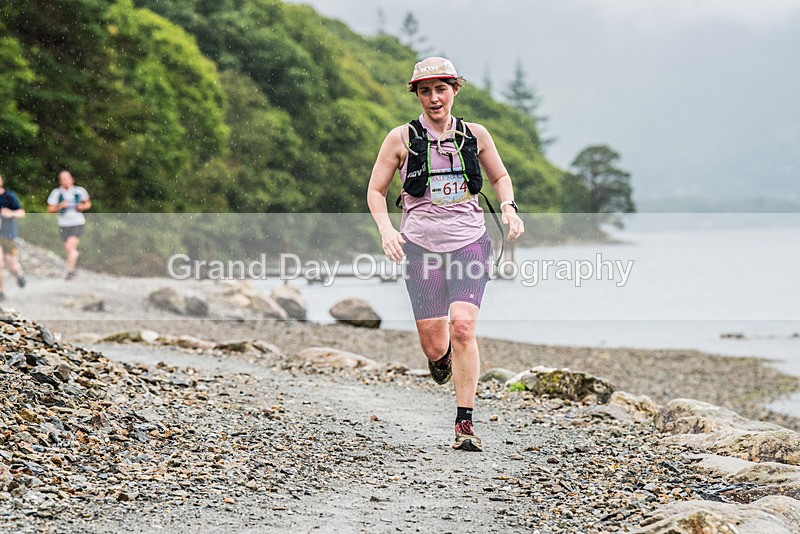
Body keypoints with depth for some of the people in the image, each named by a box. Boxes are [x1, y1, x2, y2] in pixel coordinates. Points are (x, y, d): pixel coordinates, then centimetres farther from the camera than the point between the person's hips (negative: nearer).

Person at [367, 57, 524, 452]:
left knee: (463, 327, -20)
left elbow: (500, 177, 21)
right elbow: (376, 191, 8)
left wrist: (508, 207, 1)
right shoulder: (402, 139, 1)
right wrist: (386, 229, -10)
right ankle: (441, 357, 40)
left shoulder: (475, 136, 6)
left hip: (470, 243, 0)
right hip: (422, 246, 0)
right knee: (434, 345, -1)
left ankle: (465, 424, -14)